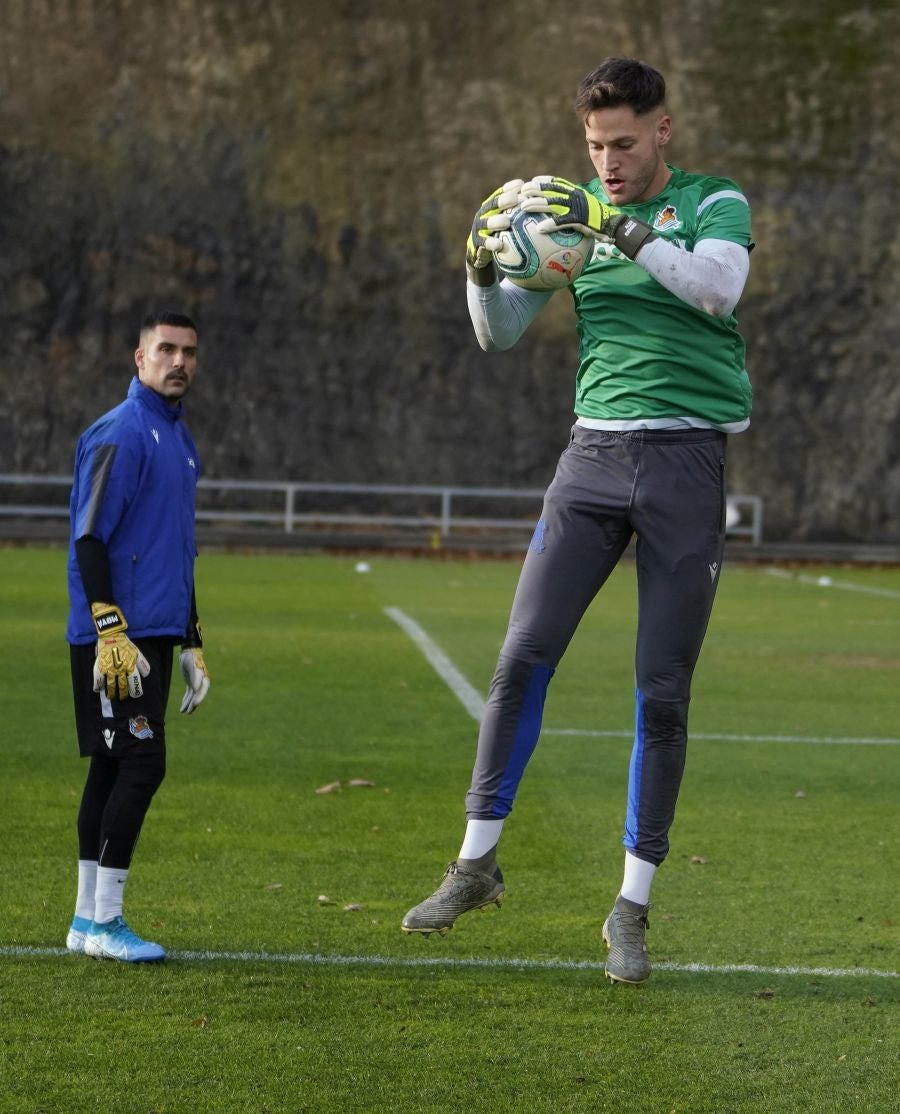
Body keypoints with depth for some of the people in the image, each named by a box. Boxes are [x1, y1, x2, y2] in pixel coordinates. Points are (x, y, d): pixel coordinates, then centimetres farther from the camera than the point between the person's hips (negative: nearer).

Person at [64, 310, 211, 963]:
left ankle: (89, 920, 14)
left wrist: (191, 642, 25)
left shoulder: (181, 441, 18)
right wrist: (111, 633, -22)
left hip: (156, 633, 9)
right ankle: (103, 921, -7)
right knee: (140, 765, -11)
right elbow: (89, 539, -15)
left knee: (114, 770, 10)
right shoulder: (120, 433, -10)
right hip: (116, 637, -9)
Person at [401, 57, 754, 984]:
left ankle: (632, 907, 8)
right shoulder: (575, 209, 11)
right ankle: (476, 863, 8)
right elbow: (499, 333, 12)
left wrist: (619, 228, -28)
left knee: (662, 691, -1)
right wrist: (481, 266, -8)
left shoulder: (713, 204, 2)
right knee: (523, 657, -6)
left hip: (687, 457, -3)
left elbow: (717, 287, -20)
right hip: (595, 451, 3)